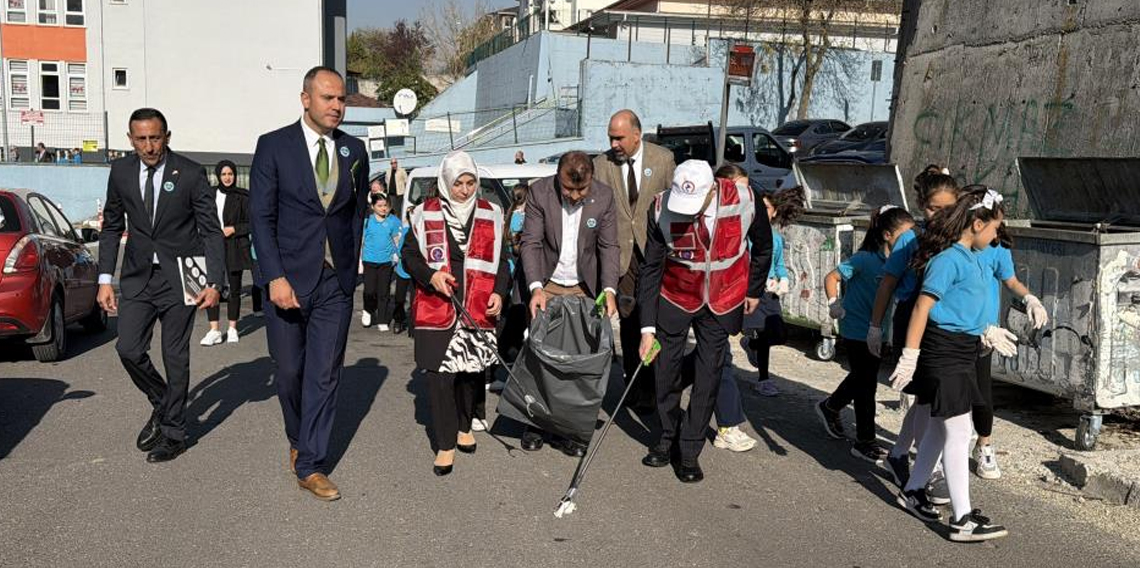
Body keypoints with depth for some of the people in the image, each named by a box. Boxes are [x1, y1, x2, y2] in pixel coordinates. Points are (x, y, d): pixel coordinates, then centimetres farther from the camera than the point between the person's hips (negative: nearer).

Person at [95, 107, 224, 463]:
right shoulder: (121, 172, 3)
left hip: (179, 277, -3)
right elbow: (112, 227, 11)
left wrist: (214, 282, -14)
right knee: (128, 349, -5)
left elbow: (211, 231, -6)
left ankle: (173, 433, 16)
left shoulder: (190, 174, -8)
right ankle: (161, 404, 23)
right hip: (138, 275, 4)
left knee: (175, 356, 3)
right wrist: (105, 279, 5)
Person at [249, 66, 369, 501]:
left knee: (325, 375, 0)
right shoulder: (274, 146, -3)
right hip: (288, 279, -2)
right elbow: (261, 217, -6)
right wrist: (276, 278, -13)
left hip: (337, 282, 2)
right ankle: (298, 438, 36)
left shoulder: (354, 151, 7)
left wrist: (350, 266, 9)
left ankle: (310, 465, 8)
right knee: (290, 371, 9)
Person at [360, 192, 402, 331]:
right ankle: (368, 311, 26)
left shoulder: (393, 220, 1)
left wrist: (396, 254, 4)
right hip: (369, 260, -1)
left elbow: (396, 239, 13)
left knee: (384, 292, 5)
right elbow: (361, 241, 5)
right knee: (369, 290, -5)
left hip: (386, 260, 1)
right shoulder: (367, 221, -2)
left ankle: (382, 321, 15)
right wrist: (360, 259, 5)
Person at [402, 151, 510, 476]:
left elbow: (500, 260, 13)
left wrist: (498, 292, -2)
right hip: (436, 309, -2)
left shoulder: (490, 215, 8)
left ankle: (464, 426, 33)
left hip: (479, 310, 2)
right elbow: (409, 254, 8)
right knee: (439, 373, -5)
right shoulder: (425, 214, 4)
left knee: (472, 371, 9)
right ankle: (445, 444, 5)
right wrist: (430, 275, -10)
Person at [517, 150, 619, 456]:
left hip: (583, 288, 1)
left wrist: (609, 290, -19)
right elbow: (531, 242, -13)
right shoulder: (540, 192, -14)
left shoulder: (604, 197, -11)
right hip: (546, 285, -1)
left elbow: (609, 247, -6)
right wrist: (535, 288, -25)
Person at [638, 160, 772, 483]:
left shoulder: (744, 201, -22)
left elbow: (763, 247, -1)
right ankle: (668, 437, 27)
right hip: (675, 299, 0)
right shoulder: (662, 209, -21)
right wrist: (648, 327, -16)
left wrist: (754, 290, 7)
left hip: (724, 302, 0)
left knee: (708, 376, 2)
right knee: (667, 368, 7)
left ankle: (689, 452, 12)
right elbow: (651, 268, -14)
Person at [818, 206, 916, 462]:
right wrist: (834, 304, -21)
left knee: (861, 378, 21)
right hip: (856, 331, -7)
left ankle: (830, 407, 46)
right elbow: (832, 277, -13)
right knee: (866, 383, 1)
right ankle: (865, 441, 13)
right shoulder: (865, 259, -20)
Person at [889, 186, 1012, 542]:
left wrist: (983, 332, 22)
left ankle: (912, 491, 32)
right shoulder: (949, 259, -17)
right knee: (958, 433, -6)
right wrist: (910, 357, -21)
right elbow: (923, 307, -19)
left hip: (963, 350, 9)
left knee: (941, 426, 17)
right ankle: (963, 520, -1)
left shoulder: (973, 258, 11)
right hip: (943, 351, -9)